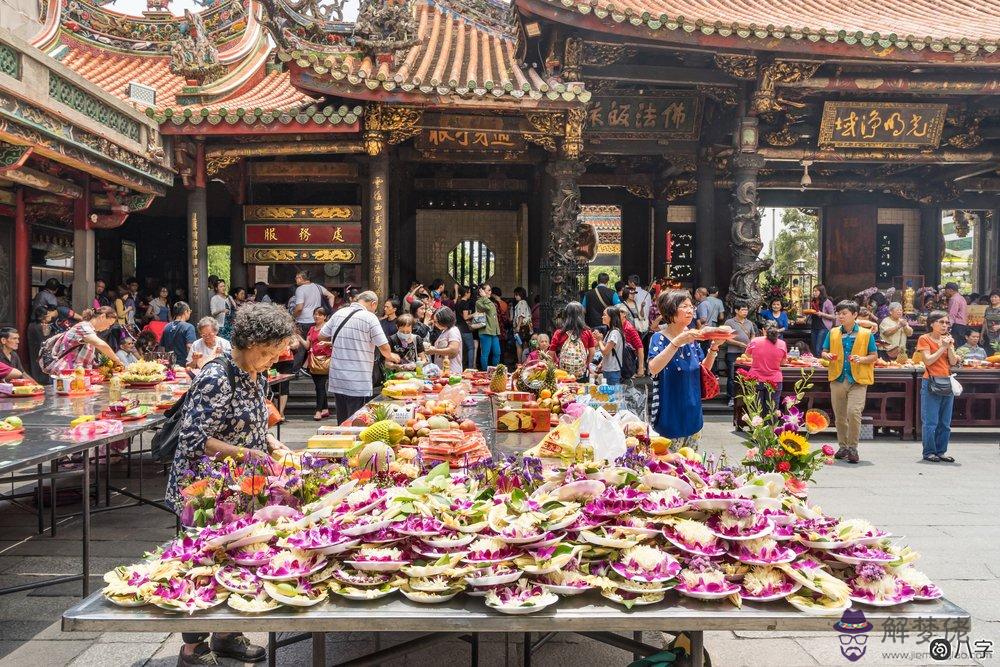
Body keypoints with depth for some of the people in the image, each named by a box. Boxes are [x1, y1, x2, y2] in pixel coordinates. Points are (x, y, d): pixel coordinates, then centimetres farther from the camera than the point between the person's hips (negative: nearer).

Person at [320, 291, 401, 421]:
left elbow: (321, 336, 13)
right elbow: (384, 347, -11)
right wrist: (390, 356, 10)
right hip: (358, 382, -6)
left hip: (337, 379, 6)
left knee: (342, 422, 16)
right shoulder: (370, 318, -11)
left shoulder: (339, 313, 6)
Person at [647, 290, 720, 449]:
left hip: (693, 413, 6)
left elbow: (705, 369, 12)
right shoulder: (660, 338, -13)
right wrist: (677, 342, -33)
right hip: (670, 416, -6)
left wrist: (714, 347, -4)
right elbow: (653, 369, -30)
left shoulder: (691, 337, 6)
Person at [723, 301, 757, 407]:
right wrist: (740, 344, -14)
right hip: (733, 353, -4)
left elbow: (753, 336, 23)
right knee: (732, 377, -2)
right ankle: (732, 398, 5)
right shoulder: (729, 322, -1)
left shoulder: (749, 323, 15)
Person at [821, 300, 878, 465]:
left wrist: (862, 359, -15)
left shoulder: (866, 334, 2)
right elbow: (824, 352, 16)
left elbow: (874, 356, 5)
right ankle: (843, 446, 23)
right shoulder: (833, 333, 10)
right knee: (839, 415, 9)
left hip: (858, 380, -3)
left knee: (853, 412, -17)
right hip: (837, 379, 4)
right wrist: (827, 356, -8)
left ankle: (853, 448, -5)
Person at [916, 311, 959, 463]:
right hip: (931, 383, -6)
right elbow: (928, 361, -13)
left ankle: (941, 451, 17)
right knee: (930, 421, -4)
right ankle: (929, 452, 4)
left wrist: (950, 346, -8)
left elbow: (953, 362, 5)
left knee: (945, 422, 9)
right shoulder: (924, 339, -3)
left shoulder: (948, 339, 13)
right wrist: (943, 347, -12)